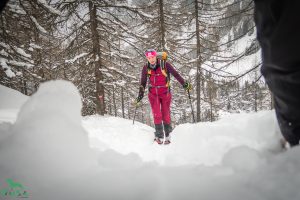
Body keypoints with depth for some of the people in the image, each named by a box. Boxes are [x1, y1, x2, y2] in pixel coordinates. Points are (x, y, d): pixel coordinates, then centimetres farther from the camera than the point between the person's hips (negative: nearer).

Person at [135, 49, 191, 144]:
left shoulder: (164, 65, -11)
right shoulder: (146, 68, -4)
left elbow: (175, 74, -1)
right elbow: (143, 83, 8)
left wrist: (184, 84, 0)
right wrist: (141, 94, 6)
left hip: (165, 93, -1)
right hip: (153, 94, 1)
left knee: (166, 115, 3)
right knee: (157, 115, -6)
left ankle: (167, 135, 20)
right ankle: (159, 136, 6)